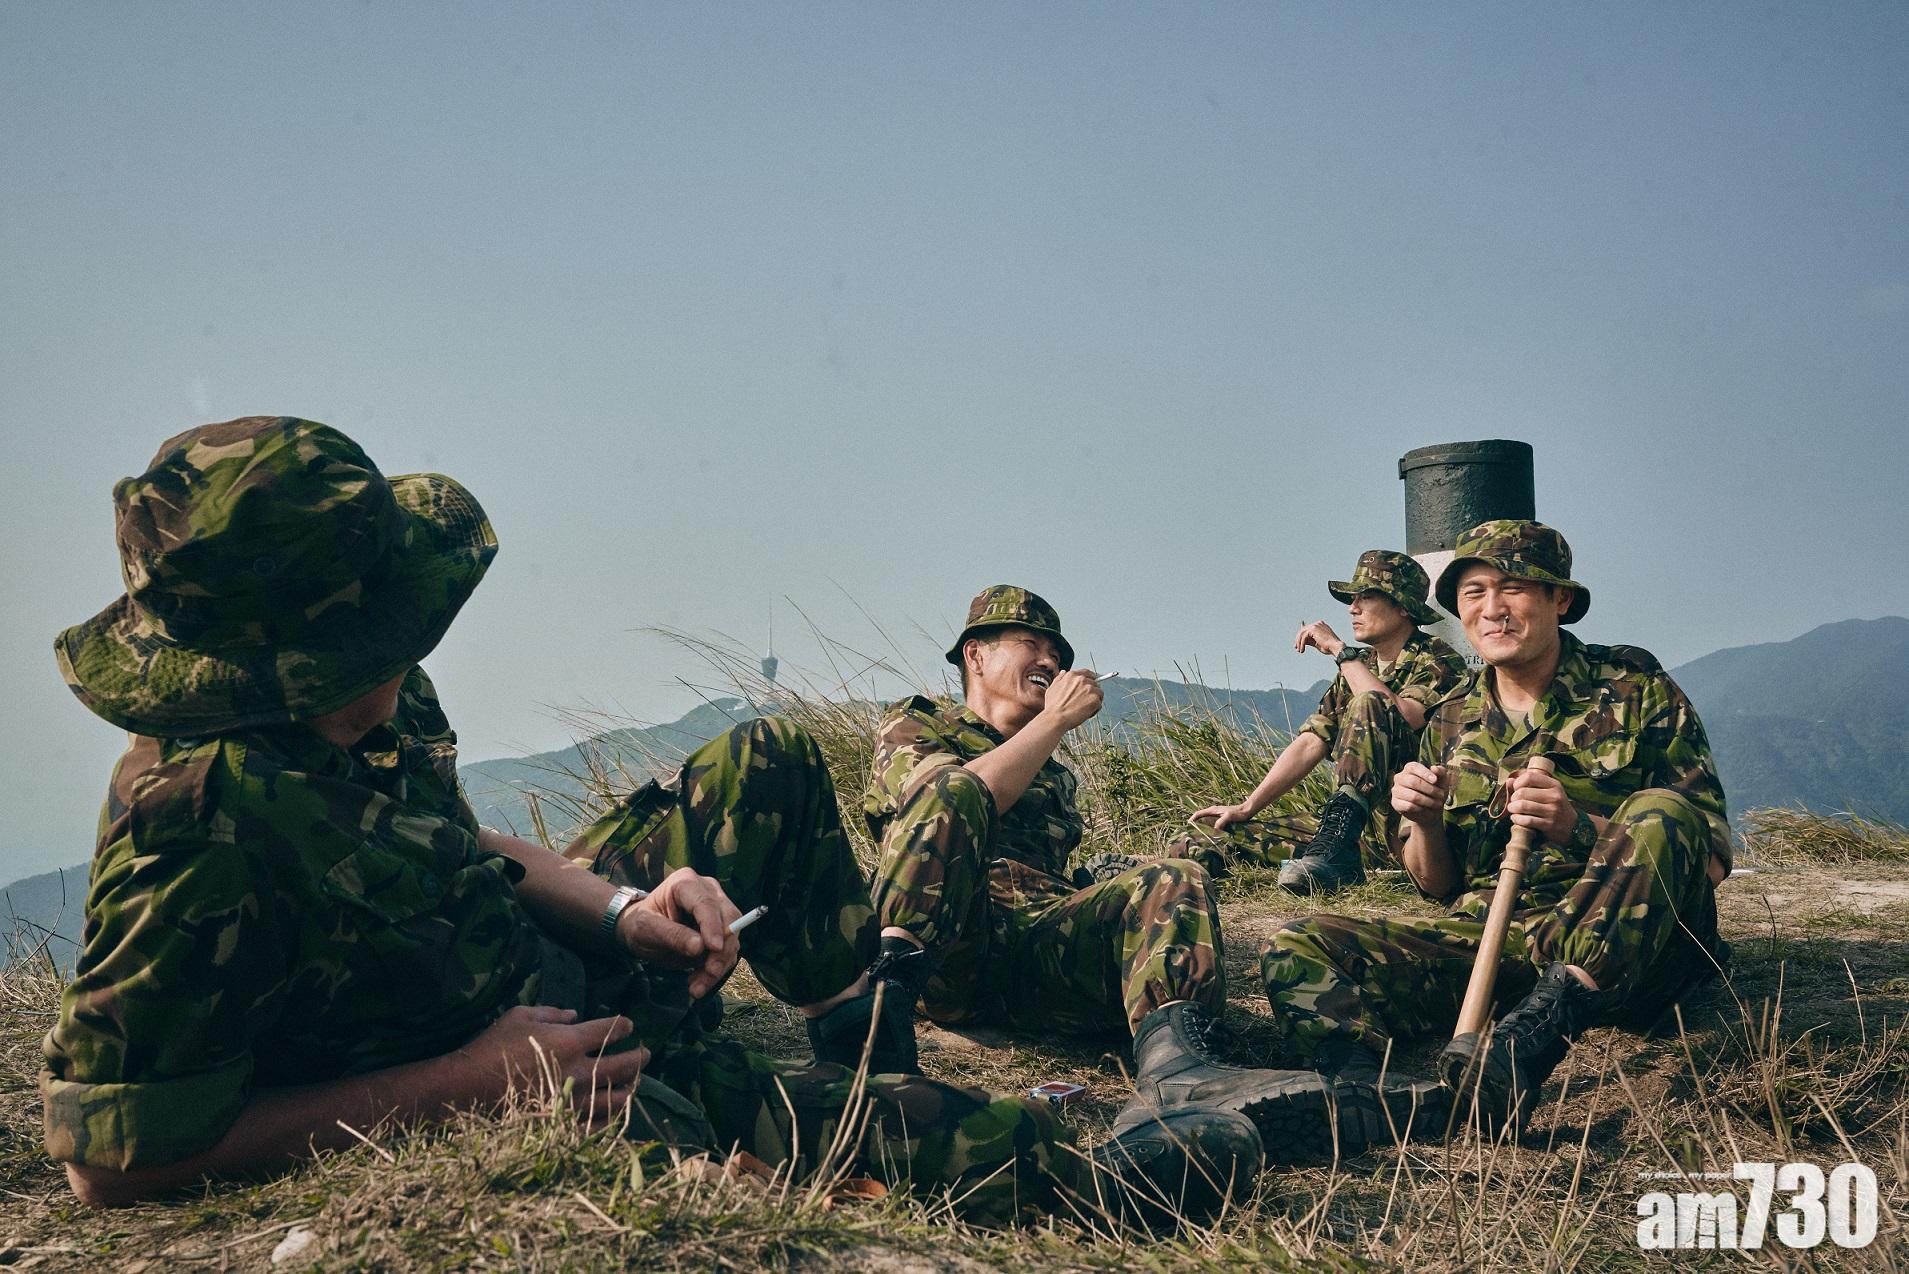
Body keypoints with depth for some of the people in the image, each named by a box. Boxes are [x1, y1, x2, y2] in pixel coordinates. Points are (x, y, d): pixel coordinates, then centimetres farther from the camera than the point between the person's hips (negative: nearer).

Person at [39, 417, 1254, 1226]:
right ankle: (1106, 1183, -1)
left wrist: (617, 908, -10)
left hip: (547, 966, 8)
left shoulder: (377, 705, -10)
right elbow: (111, 1154, -28)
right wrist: (462, 1084, -28)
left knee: (770, 764, 11)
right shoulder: (201, 829, -34)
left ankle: (859, 1020, 25)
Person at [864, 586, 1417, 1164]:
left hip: (1043, 949, 5)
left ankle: (1173, 1068, -52)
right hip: (942, 954, -4)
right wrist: (1056, 718, 2)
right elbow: (958, 798, -4)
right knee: (951, 790, -29)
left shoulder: (1056, 778, 38)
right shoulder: (914, 725, 19)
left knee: (1174, 880, -22)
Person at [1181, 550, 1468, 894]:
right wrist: (1246, 808, 2)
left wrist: (1340, 650, -15)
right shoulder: (1359, 666, 18)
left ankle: (1334, 852, -41)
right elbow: (1311, 742, 11)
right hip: (1360, 824, 7)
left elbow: (1398, 717, -25)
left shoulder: (1439, 661, -4)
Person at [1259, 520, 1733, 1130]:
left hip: (1627, 952, -3)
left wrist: (1578, 827, -20)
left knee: (1659, 815, -32)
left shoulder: (1634, 687, 2)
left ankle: (1536, 1032, -40)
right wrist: (1424, 822, -4)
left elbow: (1712, 859, -4)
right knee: (1295, 950, -15)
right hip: (1486, 939, 4)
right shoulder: (1450, 726, 13)